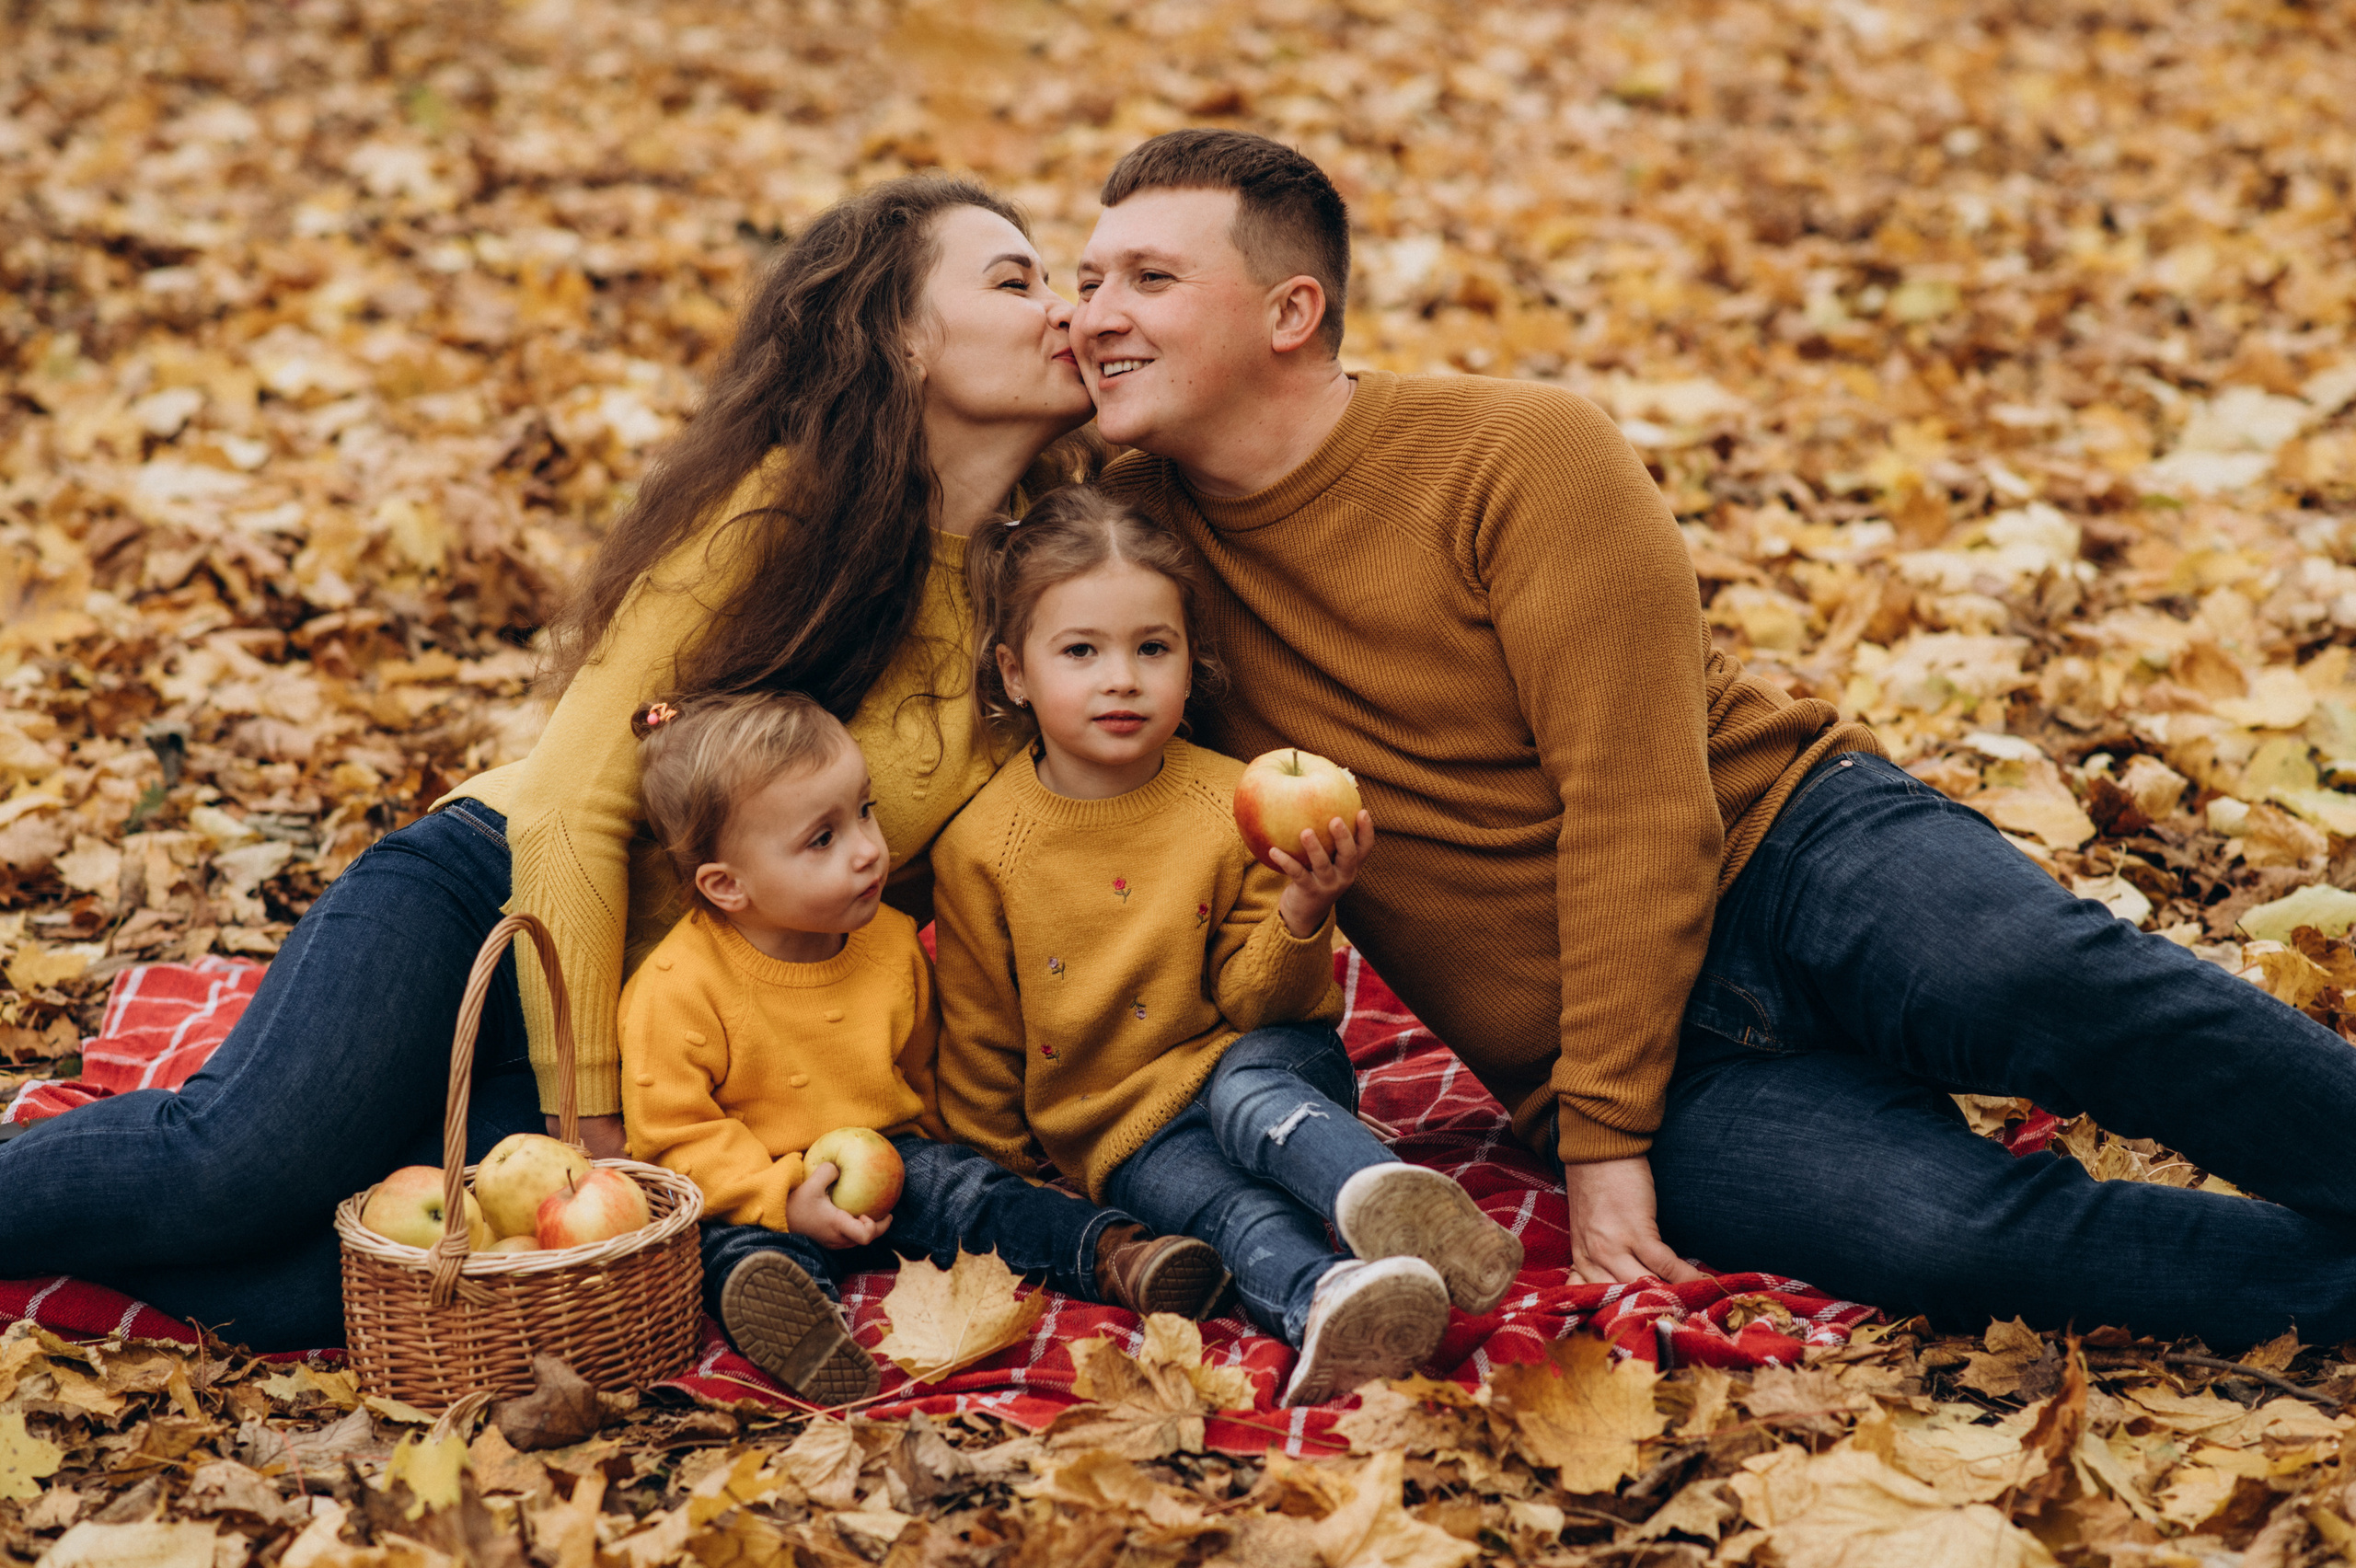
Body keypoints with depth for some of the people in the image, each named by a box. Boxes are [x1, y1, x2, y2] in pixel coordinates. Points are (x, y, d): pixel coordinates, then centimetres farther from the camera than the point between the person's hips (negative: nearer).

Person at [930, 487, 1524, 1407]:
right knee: (1234, 1207, -31)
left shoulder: (1233, 808, -5)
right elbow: (980, 1041, 7)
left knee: (1244, 1094, -36)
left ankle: (1385, 1196, -67)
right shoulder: (982, 847, -4)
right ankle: (1325, 1300, -64)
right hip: (1123, 1131, 0)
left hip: (1267, 1065, 0)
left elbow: (1255, 1003, -4)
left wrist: (1299, 917, -23)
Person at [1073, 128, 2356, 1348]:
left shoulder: (1521, 453, -5)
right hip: (1633, 1072, 1)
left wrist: (1602, 1132, -14)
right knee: (1946, 1227, -29)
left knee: (2041, 983, -35)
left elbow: (1639, 808, -10)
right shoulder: (1128, 534, 8)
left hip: (1792, 848, -1)